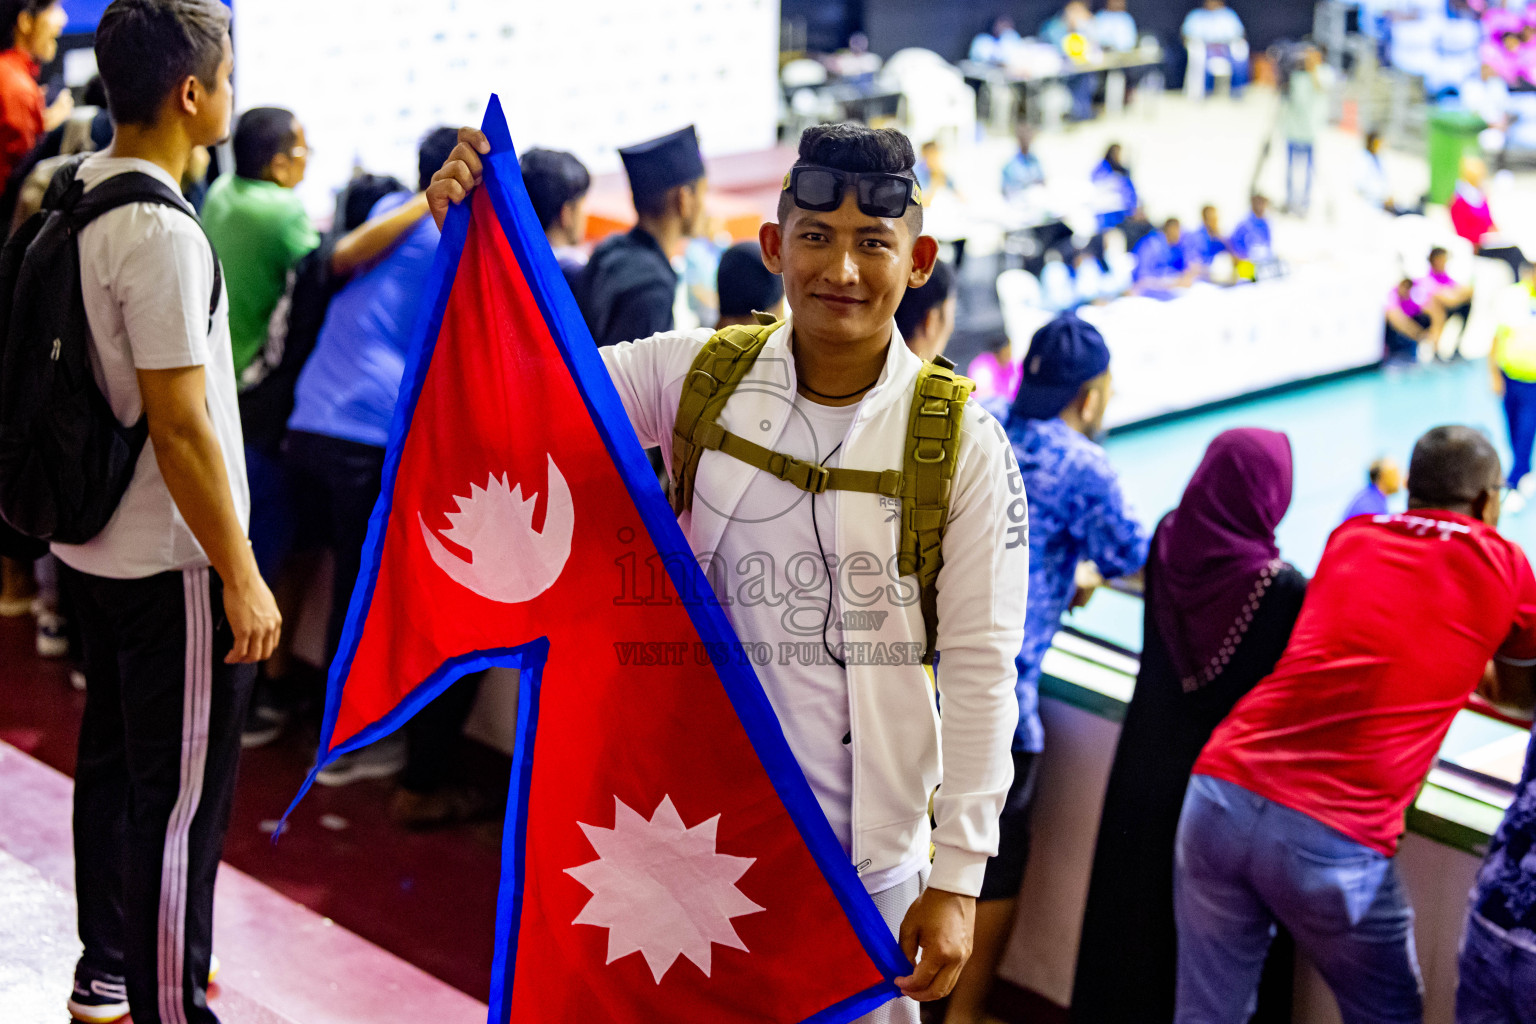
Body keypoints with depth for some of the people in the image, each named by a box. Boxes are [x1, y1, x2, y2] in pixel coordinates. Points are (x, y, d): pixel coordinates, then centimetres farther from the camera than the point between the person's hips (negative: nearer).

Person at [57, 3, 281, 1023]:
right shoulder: (161, 232, -22)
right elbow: (179, 425, -24)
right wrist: (243, 577, -19)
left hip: (94, 546, 9)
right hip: (171, 565, -9)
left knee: (113, 768, 20)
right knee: (181, 800, 1)